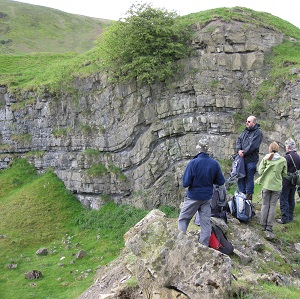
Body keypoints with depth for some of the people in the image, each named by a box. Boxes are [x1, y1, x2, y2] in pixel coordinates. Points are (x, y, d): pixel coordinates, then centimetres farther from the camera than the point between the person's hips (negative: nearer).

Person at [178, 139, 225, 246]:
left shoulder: (193, 163, -19)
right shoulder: (214, 163, -7)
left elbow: (185, 183, -18)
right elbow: (221, 181, 1)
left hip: (193, 197, -3)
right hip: (207, 197, 4)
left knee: (183, 219, 12)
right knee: (206, 222, 12)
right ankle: (204, 246, 18)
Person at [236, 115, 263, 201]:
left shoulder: (258, 133, -8)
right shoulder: (245, 131, 14)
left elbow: (252, 146, -16)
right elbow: (239, 140, 9)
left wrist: (244, 152, -13)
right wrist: (239, 150, -8)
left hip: (251, 159, -6)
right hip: (242, 158, 7)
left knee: (249, 178, 0)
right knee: (241, 177, 11)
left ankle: (248, 196, 9)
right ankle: (241, 194, 22)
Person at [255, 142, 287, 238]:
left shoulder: (265, 158, -6)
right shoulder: (283, 160, -4)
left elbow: (260, 171, -5)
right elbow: (284, 174, 5)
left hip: (266, 184, 0)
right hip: (277, 186, 0)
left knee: (265, 205, 11)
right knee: (273, 206, 4)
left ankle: (264, 226, 17)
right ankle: (269, 229, -1)